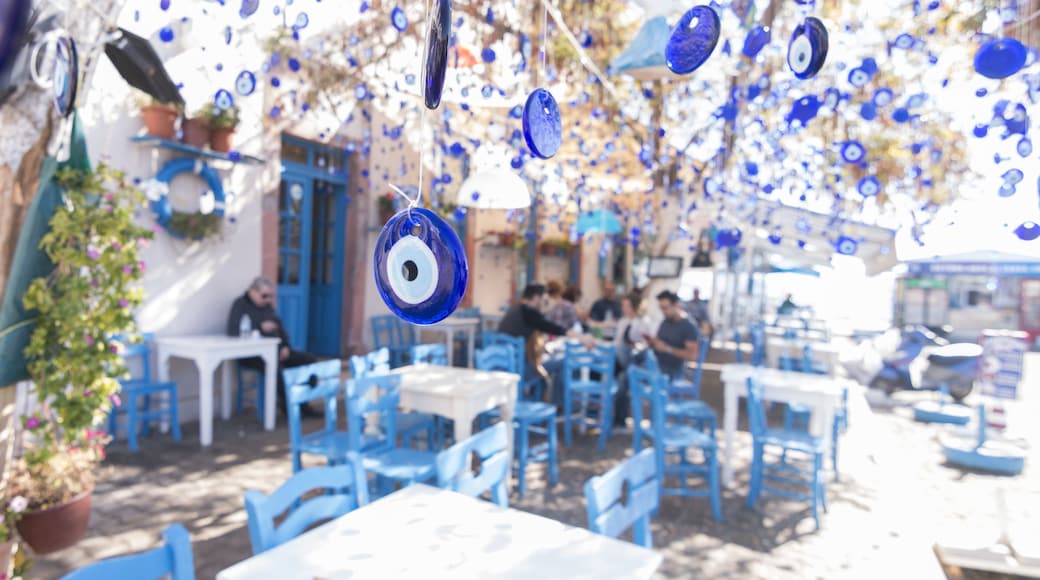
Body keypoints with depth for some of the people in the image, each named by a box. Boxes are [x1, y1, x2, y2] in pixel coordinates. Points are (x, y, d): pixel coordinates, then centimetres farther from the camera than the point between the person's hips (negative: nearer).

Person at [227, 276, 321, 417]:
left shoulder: (267, 306, 16)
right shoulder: (240, 305, -5)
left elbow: (280, 328, 19)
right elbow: (233, 331, -19)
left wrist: (286, 346, 1)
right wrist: (260, 328, -22)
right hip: (252, 354, -7)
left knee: (310, 359, -7)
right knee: (275, 365, -39)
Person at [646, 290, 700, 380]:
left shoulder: (688, 327, -10)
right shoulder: (664, 323, 9)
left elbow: (693, 355, -18)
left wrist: (667, 349, -21)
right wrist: (652, 342, -1)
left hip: (673, 373, -6)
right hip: (657, 367, 6)